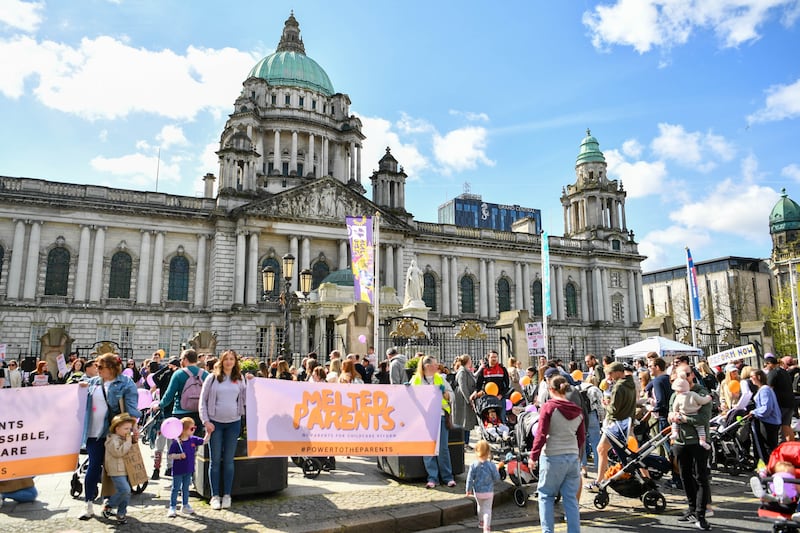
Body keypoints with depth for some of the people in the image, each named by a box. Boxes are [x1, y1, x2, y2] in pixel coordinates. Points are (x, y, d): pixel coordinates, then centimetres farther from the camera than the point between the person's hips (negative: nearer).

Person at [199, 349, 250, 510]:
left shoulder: (239, 379, 7)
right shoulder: (213, 378, 0)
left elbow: (244, 399, 3)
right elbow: (203, 400, 1)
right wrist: (206, 421, -7)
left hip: (234, 423, 2)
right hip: (215, 423, -2)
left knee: (229, 461, 7)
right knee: (215, 460, 4)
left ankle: (227, 495, 16)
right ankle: (215, 496, 14)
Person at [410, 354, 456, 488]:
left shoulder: (440, 378, 12)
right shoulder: (415, 379, 6)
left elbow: (451, 393, 15)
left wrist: (446, 394, -5)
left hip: (440, 415, 1)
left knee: (443, 448, -1)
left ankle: (448, 477, 8)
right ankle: (432, 478, 5)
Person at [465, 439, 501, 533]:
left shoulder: (473, 465, -13)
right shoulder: (491, 465, -17)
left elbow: (470, 479, -8)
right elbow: (497, 478, -9)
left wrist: (469, 490, 3)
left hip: (477, 492, 2)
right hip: (488, 492, -2)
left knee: (480, 507, 25)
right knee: (487, 509, 5)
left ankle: (481, 522, 41)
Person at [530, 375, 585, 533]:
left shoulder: (549, 407, -9)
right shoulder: (577, 410, 7)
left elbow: (541, 435, -12)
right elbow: (582, 438, 13)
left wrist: (533, 456, -4)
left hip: (552, 457, -5)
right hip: (573, 457, 5)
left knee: (546, 496, 10)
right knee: (571, 498, 12)